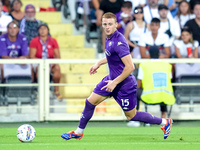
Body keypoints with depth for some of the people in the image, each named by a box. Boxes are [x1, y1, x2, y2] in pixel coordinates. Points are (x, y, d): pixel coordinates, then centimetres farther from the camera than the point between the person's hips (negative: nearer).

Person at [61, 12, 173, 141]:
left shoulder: (119, 42, -28)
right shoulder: (110, 38, 1)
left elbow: (130, 67, -31)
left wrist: (115, 82, -25)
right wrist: (99, 63, 21)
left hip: (124, 84, -9)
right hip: (112, 79, 9)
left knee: (131, 116, 5)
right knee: (90, 102, 9)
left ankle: (165, 122, 22)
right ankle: (79, 132, 26)